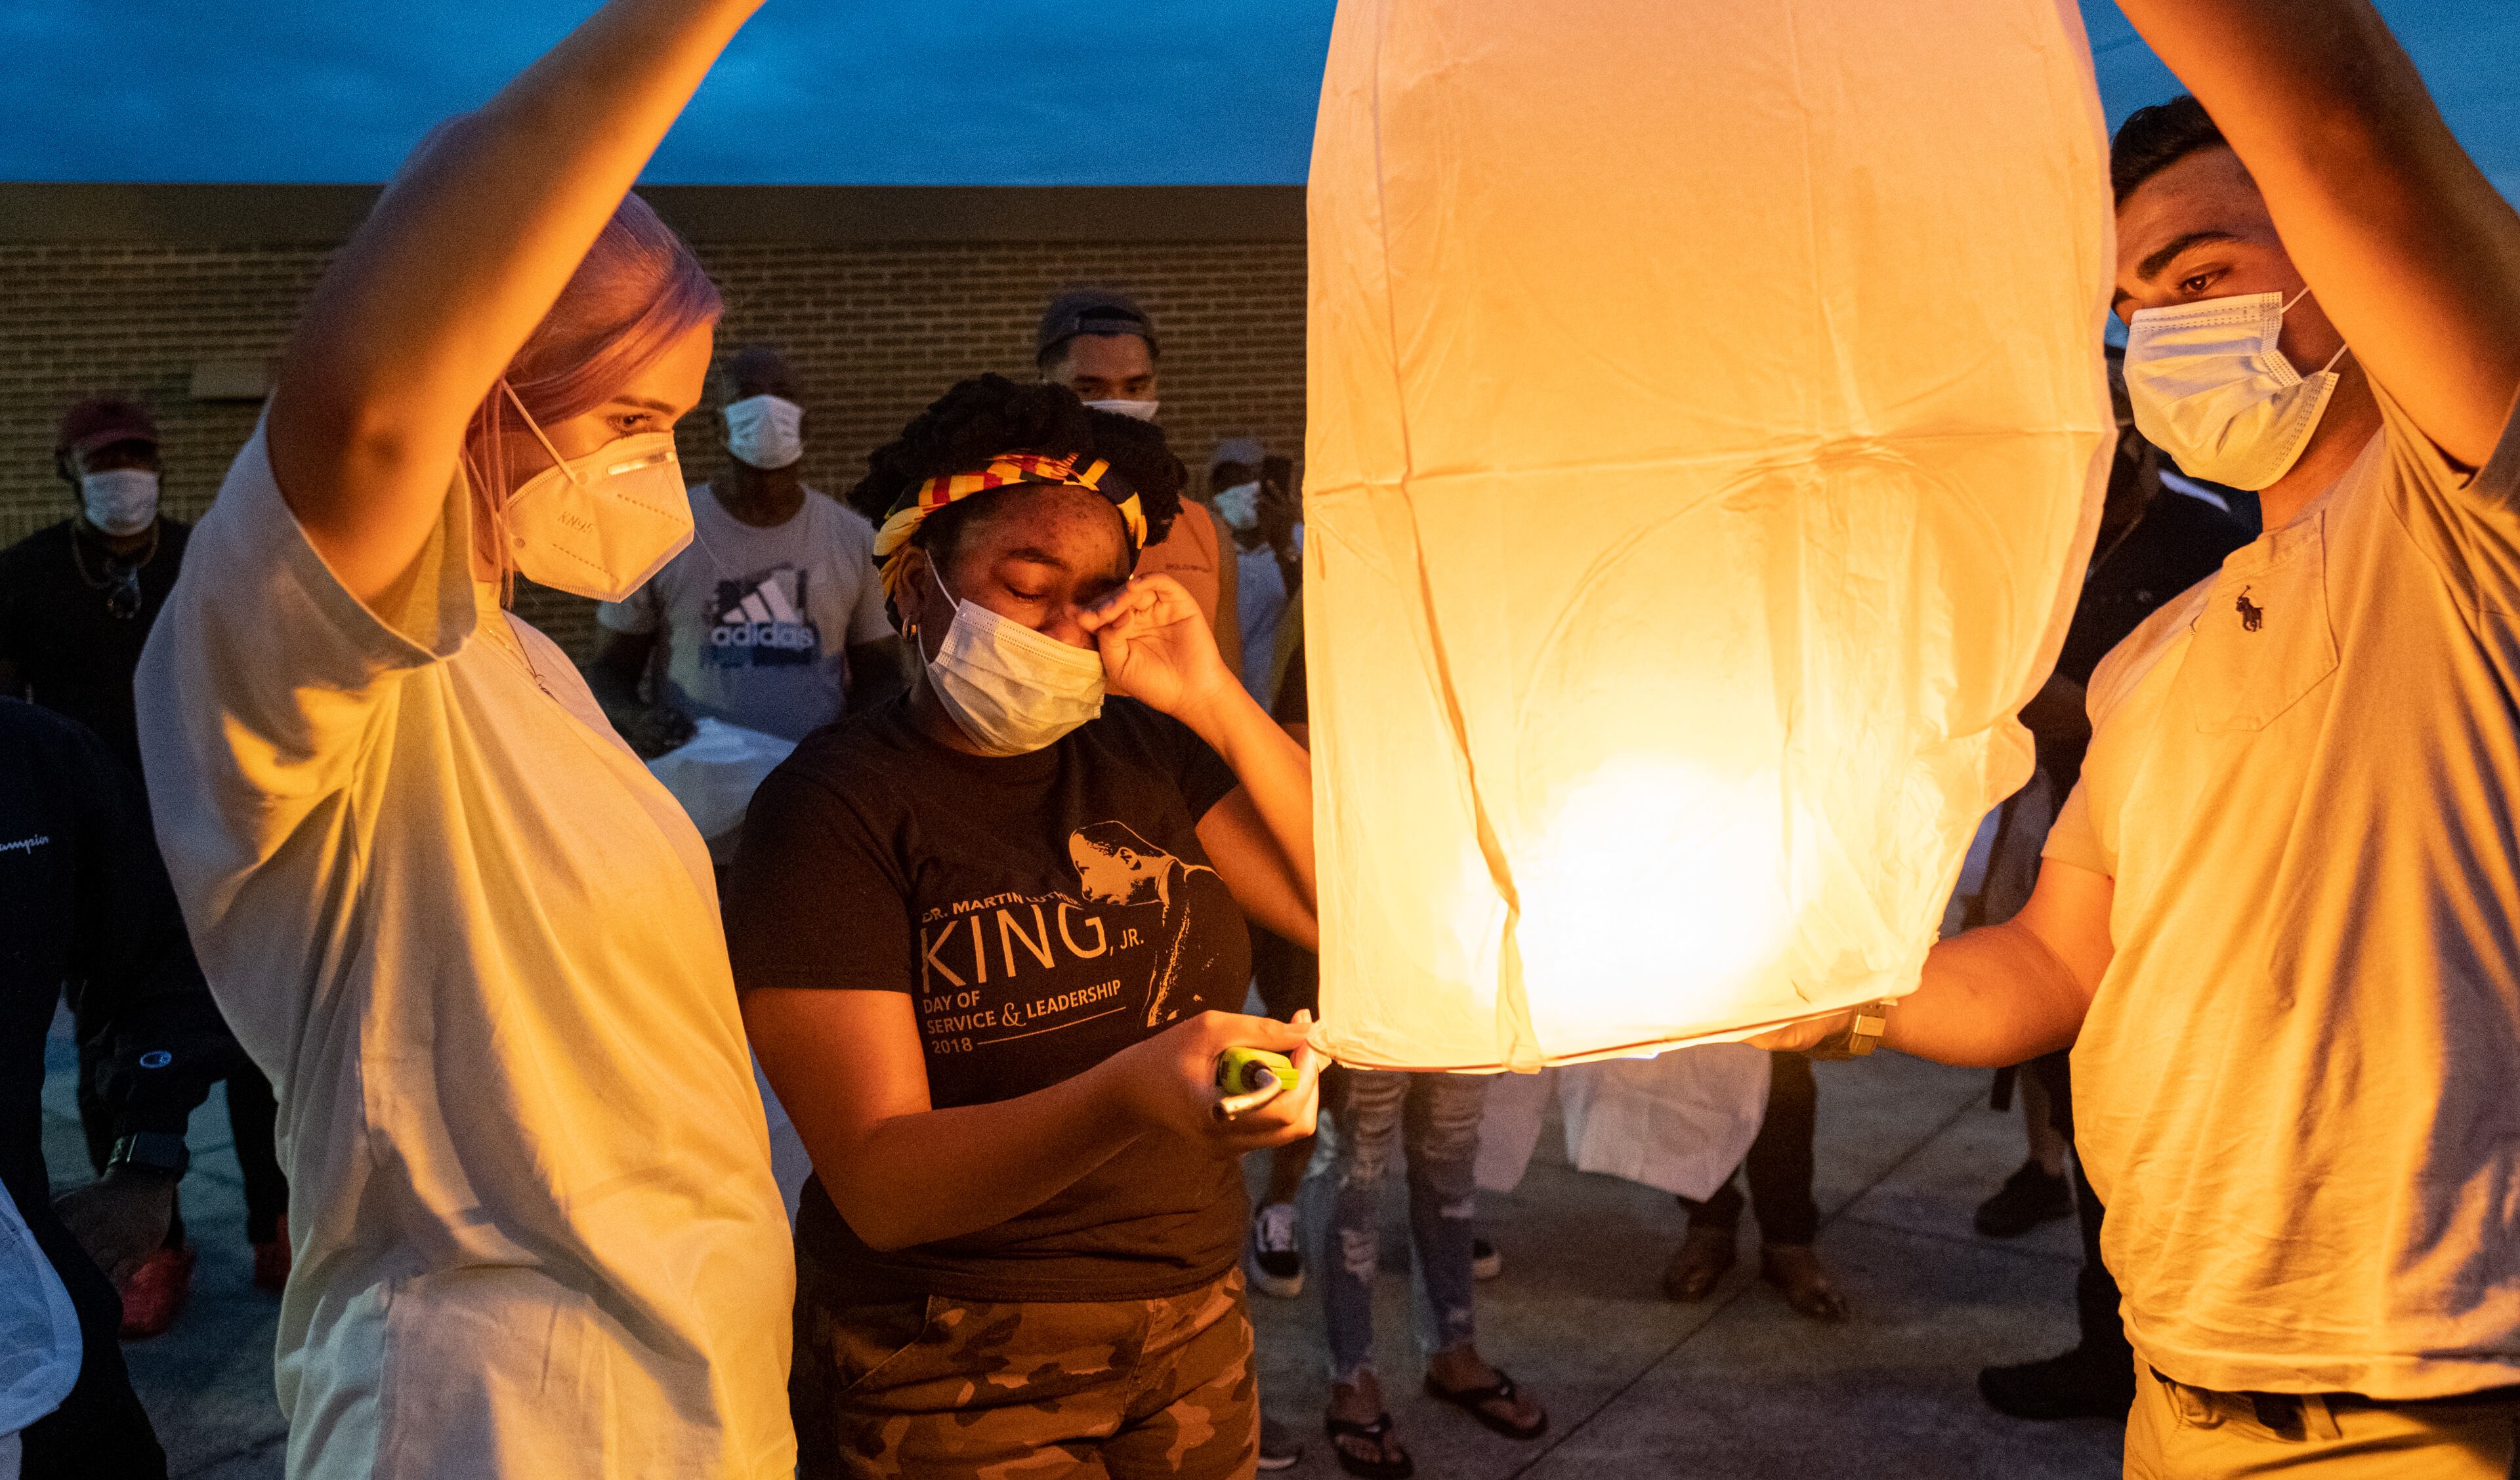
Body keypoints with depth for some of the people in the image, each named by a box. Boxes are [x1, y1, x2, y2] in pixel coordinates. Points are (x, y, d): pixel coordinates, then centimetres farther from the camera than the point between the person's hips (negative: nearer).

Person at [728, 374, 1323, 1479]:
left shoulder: (1142, 754, 2)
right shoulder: (831, 808, -14)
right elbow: (880, 1188, -21)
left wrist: (1218, 704, -13)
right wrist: (1133, 1094, -38)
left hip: (1196, 1330, 5)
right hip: (956, 1378, -5)